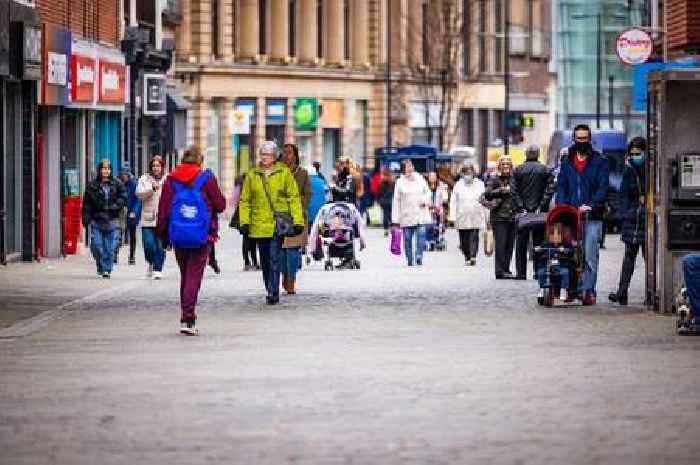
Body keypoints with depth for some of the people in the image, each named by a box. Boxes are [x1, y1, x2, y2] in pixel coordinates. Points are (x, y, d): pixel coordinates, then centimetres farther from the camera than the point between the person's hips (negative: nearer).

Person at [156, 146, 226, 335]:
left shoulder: (171, 180, 2)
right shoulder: (207, 178, -5)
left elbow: (163, 210, 1)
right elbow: (220, 205, -3)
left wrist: (162, 232, 9)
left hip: (178, 236, 3)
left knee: (185, 274, 16)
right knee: (194, 275, -4)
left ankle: (186, 317, 20)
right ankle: (188, 319, -16)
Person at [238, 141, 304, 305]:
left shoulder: (284, 173, 1)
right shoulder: (252, 175, 8)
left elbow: (294, 198, 2)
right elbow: (245, 200, 11)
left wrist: (298, 221, -4)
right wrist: (244, 221, 1)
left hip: (278, 223, -3)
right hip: (259, 223, 3)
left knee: (274, 258, -13)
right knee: (265, 260, 10)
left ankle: (273, 292, -13)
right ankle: (271, 291, 23)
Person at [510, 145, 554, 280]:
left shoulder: (517, 170, 2)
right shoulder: (545, 170, 2)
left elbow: (514, 190, -6)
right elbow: (550, 190, -7)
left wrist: (520, 208, -7)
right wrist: (541, 207, -7)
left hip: (523, 212, 0)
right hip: (539, 212, 0)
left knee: (521, 244, 5)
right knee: (538, 244, 4)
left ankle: (521, 272, 3)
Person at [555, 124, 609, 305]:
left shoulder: (599, 162, 6)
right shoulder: (567, 162, 15)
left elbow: (603, 187, -2)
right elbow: (561, 186, 11)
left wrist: (591, 205, -17)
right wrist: (563, 206, -7)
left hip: (592, 217, -3)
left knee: (590, 256, -7)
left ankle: (588, 290, -6)